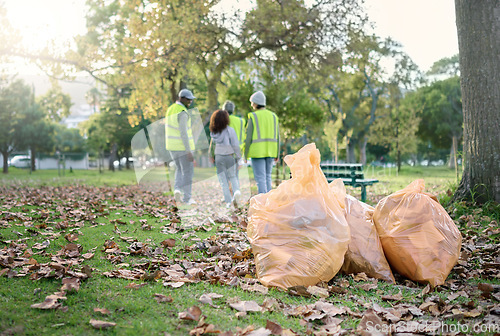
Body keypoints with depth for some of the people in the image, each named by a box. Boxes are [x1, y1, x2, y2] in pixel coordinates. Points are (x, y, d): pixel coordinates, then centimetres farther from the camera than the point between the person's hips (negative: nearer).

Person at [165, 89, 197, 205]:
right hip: (183, 146, -8)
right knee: (187, 172, 4)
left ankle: (177, 189, 1)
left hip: (172, 146, 8)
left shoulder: (170, 110, 11)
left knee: (180, 170, 22)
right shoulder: (183, 112, -18)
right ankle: (187, 198, 8)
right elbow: (183, 133, -24)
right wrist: (189, 151, -23)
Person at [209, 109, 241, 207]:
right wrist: (238, 157, -1)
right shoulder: (230, 130, -9)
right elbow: (235, 146, -8)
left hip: (218, 158, 2)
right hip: (229, 156, -2)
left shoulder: (214, 132, 2)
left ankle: (228, 201, 5)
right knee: (232, 177, 15)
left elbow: (212, 145, 10)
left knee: (223, 180, 8)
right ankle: (237, 191, -12)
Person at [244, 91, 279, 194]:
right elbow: (277, 137, 8)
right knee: (267, 177, 15)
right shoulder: (273, 116, 7)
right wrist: (277, 153, 14)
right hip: (270, 151, 5)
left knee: (260, 178, -3)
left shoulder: (253, 117, -7)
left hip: (257, 152, -5)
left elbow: (248, 137, -8)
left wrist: (246, 154, -1)